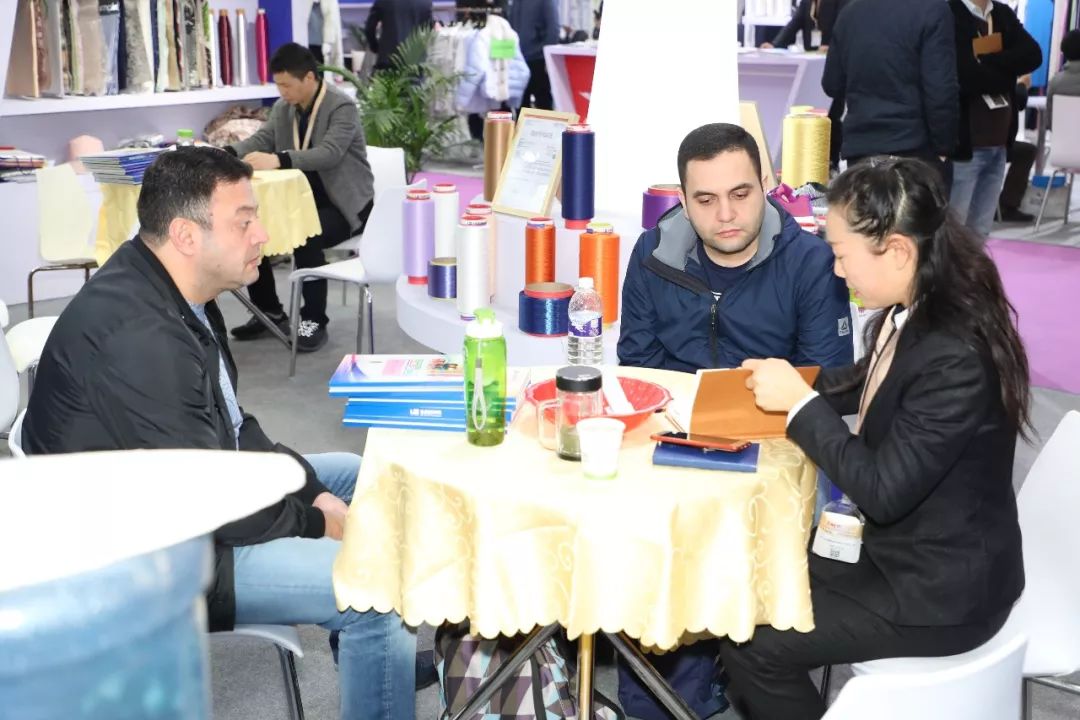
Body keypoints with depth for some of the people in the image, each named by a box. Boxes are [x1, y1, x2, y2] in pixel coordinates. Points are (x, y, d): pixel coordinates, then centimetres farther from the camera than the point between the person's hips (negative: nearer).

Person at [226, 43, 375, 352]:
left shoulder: (342, 107, -18)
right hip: (302, 198, 8)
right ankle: (270, 312, 9)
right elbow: (261, 139, 1)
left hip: (344, 204, -8)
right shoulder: (283, 107, 6)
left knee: (304, 236, -34)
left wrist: (277, 160, -45)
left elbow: (329, 153, -32)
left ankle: (314, 320, -17)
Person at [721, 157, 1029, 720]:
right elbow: (869, 386, 17)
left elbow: (882, 491, -27)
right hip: (896, 542, 8)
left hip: (939, 589, -8)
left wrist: (801, 402, -20)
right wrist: (791, 381, 0)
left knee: (752, 641, -6)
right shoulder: (913, 315, -4)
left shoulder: (955, 359, -30)